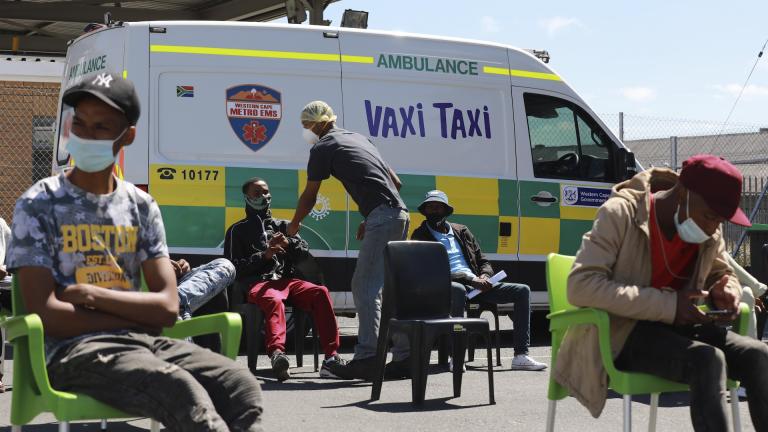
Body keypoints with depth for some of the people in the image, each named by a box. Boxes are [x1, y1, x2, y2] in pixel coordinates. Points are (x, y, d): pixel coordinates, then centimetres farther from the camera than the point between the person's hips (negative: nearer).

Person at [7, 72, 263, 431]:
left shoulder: (141, 206, 14)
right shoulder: (39, 204, 2)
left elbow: (168, 306, 5)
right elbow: (45, 313, -9)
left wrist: (92, 295, -8)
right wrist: (137, 317, -5)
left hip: (141, 342, 5)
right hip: (73, 350, -5)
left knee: (241, 385, -24)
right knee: (183, 393, -35)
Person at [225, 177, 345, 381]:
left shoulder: (282, 226, 31)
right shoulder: (238, 230, 19)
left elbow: (305, 251, 20)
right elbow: (234, 267, 7)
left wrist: (288, 243, -2)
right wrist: (264, 255, -5)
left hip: (286, 279, 4)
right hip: (257, 283, -4)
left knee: (320, 292, -29)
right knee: (274, 300, -41)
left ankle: (331, 357, -38)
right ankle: (277, 354, -67)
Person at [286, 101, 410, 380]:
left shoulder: (323, 148, 2)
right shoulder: (358, 138, 26)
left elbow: (309, 197, 9)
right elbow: (396, 181, 24)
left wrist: (293, 226, 26)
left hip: (382, 217, -8)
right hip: (400, 213, 8)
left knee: (365, 287, -8)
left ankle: (366, 358, -15)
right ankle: (403, 358, 11)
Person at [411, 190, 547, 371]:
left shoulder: (461, 231, 23)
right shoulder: (421, 236, 5)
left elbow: (483, 262, 25)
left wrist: (484, 277, -1)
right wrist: (470, 280, -18)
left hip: (477, 284, 6)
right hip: (446, 286, -6)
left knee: (522, 290, -9)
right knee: (458, 289, -43)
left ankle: (521, 356, -18)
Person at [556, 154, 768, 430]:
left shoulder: (711, 232, 5)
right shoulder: (621, 214, -15)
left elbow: (721, 272, 23)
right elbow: (580, 286, -24)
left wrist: (727, 290, -5)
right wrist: (667, 305, -29)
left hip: (677, 326, 6)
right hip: (620, 334, -6)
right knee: (708, 361, -33)